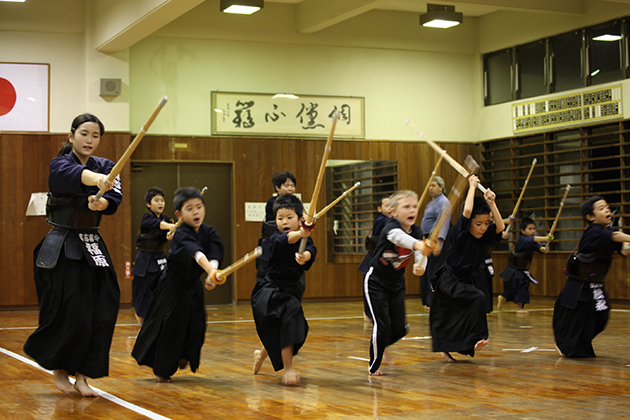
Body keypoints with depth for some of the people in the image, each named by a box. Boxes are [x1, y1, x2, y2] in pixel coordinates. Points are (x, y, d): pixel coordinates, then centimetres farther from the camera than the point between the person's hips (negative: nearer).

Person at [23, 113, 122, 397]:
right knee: (69, 314, -6)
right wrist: (97, 179, -53)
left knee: (100, 314, -2)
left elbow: (114, 196, -11)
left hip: (93, 246, 5)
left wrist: (101, 202, -35)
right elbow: (75, 175, -31)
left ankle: (81, 375, 10)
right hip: (62, 248, -4)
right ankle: (59, 368, 19)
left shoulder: (105, 167, 7)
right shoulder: (59, 165, -6)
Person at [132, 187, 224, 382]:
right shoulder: (181, 235, -24)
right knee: (169, 327, -4)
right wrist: (210, 270, -61)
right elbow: (195, 253, -44)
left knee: (196, 326, 4)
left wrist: (211, 276, -42)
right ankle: (162, 369, 12)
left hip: (193, 285, 6)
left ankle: (184, 357, 30)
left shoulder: (209, 232, -6)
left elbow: (215, 254, -22)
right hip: (173, 286, -5)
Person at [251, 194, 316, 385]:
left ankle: (262, 354, 50)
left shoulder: (305, 241, -3)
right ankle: (287, 369, -22)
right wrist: (300, 233, -60)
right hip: (270, 293, -5)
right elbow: (286, 240, -38)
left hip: (292, 293, 5)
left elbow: (310, 251, -26)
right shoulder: (275, 239, -14)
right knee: (288, 325, -28)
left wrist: (304, 256, -51)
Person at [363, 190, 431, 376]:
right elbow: (397, 236, -47)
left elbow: (421, 253, -21)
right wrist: (417, 244, -67)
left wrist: (420, 267, -45)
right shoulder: (391, 226, -23)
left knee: (400, 329, 5)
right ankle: (374, 366, 10)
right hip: (376, 283, -6)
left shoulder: (416, 231, -6)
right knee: (382, 325, -11)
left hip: (397, 285, 6)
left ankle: (380, 344, 38)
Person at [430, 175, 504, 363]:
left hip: (466, 280, 8)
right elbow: (467, 210, -35)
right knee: (478, 298, -27)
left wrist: (491, 203, -16)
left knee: (455, 317, 17)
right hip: (449, 280, -8)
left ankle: (444, 349, 34)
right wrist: (472, 186, -23)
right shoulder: (459, 233, -20)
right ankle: (475, 340, -26)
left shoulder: (483, 236, -1)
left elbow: (500, 227, -13)